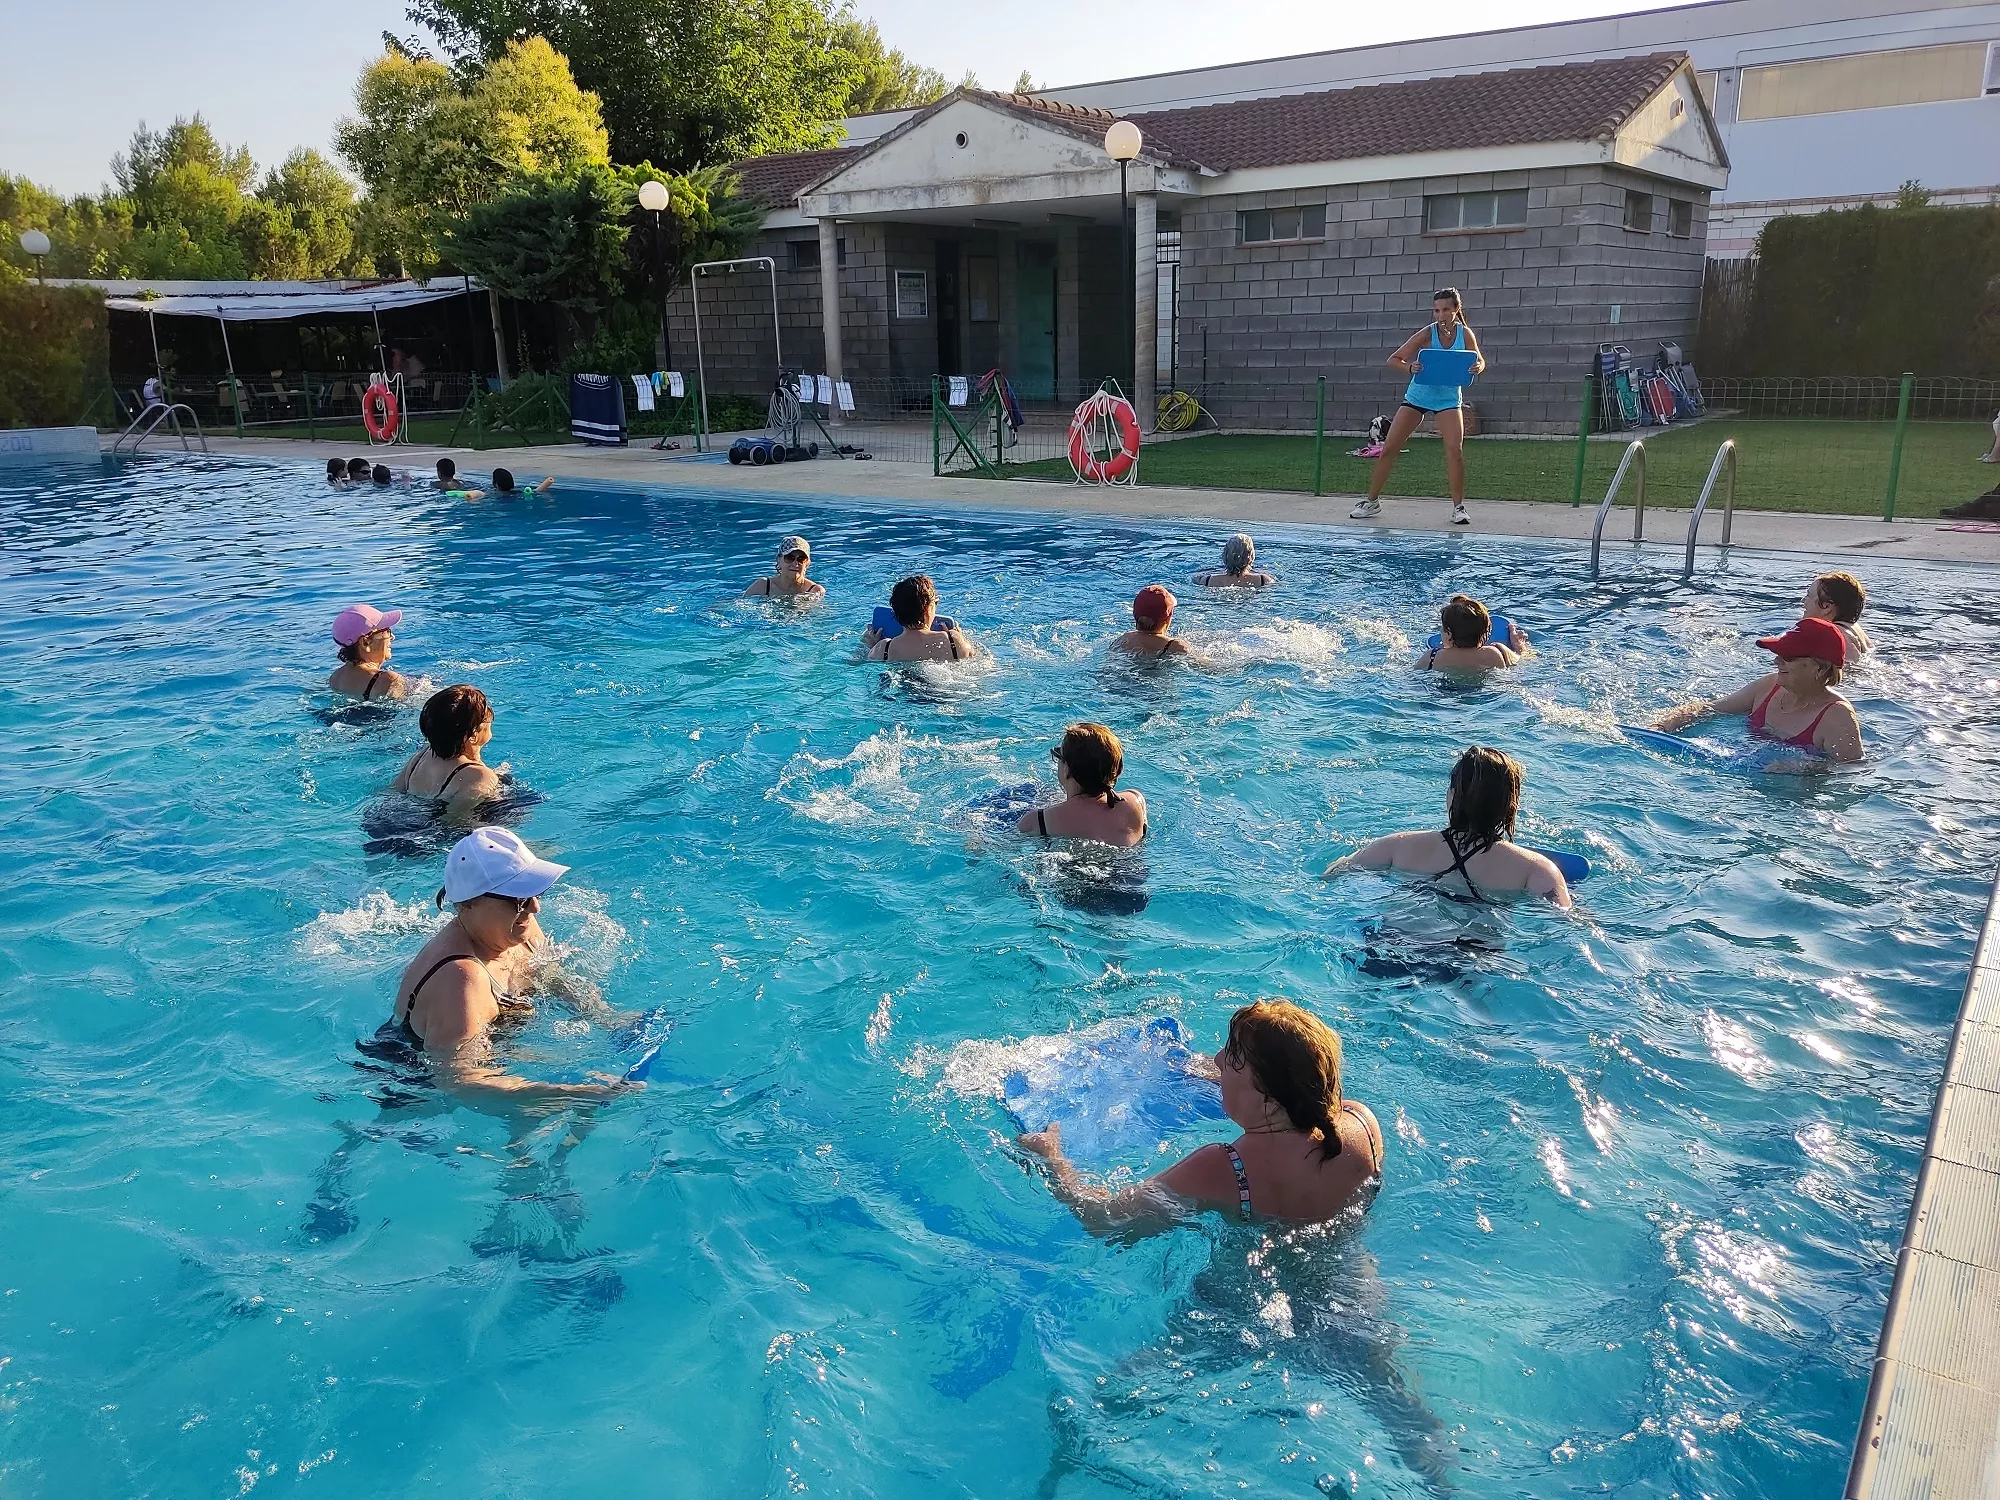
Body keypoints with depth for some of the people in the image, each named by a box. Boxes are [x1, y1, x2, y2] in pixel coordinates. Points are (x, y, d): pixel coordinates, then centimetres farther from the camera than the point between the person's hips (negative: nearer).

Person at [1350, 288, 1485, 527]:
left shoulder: (1465, 335, -8)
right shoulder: (1427, 334, -15)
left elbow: (1480, 361, 4)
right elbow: (1393, 360, -15)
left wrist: (1476, 368, -20)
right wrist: (1409, 367, -36)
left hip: (1448, 399, 0)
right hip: (1417, 396, 0)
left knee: (1455, 451, -15)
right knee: (1389, 449, -2)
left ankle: (1458, 507, -3)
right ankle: (1372, 502, 12)